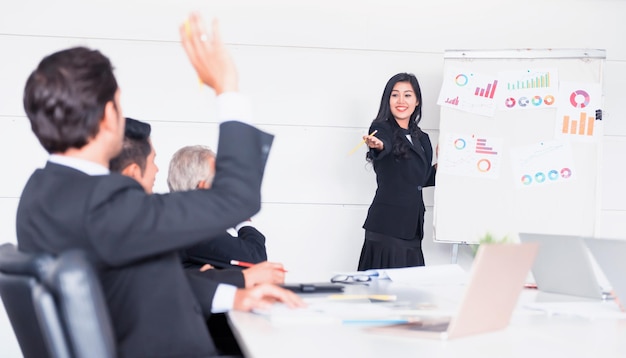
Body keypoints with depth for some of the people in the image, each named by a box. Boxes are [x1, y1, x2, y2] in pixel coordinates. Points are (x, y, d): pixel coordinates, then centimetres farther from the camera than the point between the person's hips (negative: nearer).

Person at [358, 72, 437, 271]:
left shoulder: (422, 139, 15)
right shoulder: (381, 128, -3)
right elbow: (385, 144, -27)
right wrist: (377, 145, -48)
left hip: (412, 226, 6)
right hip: (387, 225, -6)